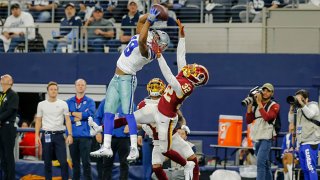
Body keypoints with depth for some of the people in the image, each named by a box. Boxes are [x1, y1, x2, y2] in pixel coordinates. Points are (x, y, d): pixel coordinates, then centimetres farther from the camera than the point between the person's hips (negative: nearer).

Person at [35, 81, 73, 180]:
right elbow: (38, 121, 7)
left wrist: (70, 134, -8)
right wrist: (37, 136, -2)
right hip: (47, 135, 1)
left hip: (59, 135, -1)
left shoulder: (63, 104, 3)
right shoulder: (42, 104, 6)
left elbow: (67, 120, 2)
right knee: (47, 162, 5)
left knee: (63, 161, -7)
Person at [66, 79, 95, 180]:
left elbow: (89, 114, -11)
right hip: (73, 135, 2)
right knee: (75, 161, 6)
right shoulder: (69, 102, 11)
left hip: (85, 135, -2)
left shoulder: (90, 102, 7)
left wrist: (72, 113, -5)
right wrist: (79, 117, -12)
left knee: (86, 161, -6)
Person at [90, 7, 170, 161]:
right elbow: (141, 20, 14)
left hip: (127, 79, -9)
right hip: (116, 78, 9)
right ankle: (106, 147, 6)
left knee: (127, 112, -18)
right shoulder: (141, 38, 5)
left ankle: (134, 148, -20)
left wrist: (150, 20, -33)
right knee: (108, 112, 5)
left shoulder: (148, 52, -20)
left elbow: (141, 41, -39)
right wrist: (150, 15, -4)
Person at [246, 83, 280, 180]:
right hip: (257, 138, 7)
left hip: (266, 138, -7)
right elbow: (248, 120, 9)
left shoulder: (274, 106, -2)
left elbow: (267, 117, -20)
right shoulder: (256, 105, 14)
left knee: (260, 163, -18)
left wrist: (259, 103, -17)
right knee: (265, 164, 13)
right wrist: (250, 104, 2)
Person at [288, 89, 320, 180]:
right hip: (301, 143, 8)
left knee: (310, 167, -15)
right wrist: (292, 107, 5)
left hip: (310, 143, -8)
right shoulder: (299, 109, 18)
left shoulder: (313, 106, -2)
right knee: (305, 169, 10)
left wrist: (302, 104, -17)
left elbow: (310, 115, -21)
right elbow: (291, 120, 15)